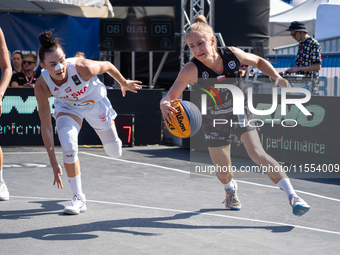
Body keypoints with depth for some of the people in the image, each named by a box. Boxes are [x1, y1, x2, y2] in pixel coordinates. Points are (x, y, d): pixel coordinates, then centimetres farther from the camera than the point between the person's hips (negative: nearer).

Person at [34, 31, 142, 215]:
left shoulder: (83, 68, -40)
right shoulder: (41, 87, -32)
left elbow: (108, 66, -17)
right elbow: (45, 126, -25)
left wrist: (124, 84, 2)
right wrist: (54, 163, -28)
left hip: (95, 103, 0)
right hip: (67, 106, 0)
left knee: (115, 152, 13)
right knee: (68, 147, -27)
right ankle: (78, 198, -10)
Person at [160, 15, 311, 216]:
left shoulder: (232, 54, -20)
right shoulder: (191, 69, -28)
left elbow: (259, 62, 0)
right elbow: (170, 96, -29)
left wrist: (277, 77, -16)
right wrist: (165, 105, -53)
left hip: (240, 113, 0)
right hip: (214, 120, 0)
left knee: (257, 153, -23)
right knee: (223, 173, 8)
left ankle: (292, 196, -19)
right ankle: (231, 189, 47)